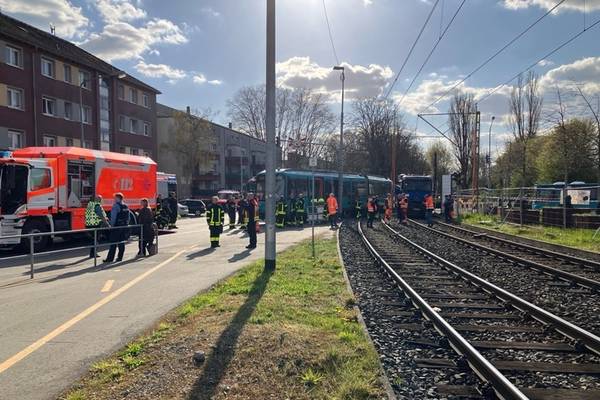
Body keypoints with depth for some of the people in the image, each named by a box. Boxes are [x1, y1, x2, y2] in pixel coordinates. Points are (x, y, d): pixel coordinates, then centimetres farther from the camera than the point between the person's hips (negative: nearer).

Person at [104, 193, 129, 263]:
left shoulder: (116, 206, -11)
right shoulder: (126, 207, 11)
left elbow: (113, 217, -15)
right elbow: (128, 218, 13)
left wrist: (112, 225, -6)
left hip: (116, 226, -7)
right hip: (124, 227, 7)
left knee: (113, 243, -4)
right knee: (121, 243, 10)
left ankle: (110, 258, -3)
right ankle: (120, 257, 12)